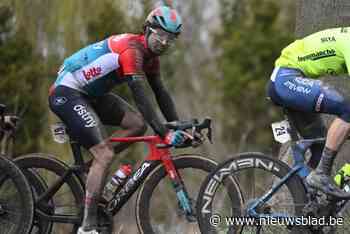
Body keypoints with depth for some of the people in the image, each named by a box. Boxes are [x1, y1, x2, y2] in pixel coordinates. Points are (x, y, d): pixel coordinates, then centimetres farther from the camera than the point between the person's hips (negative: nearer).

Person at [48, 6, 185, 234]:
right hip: (67, 93, -9)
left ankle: (94, 166, 8)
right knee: (105, 154, -17)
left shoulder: (151, 56, 5)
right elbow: (141, 97, -31)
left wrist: (178, 128, -2)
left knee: (137, 125, -5)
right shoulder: (132, 50, -24)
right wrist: (164, 133, -34)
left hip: (91, 94, 9)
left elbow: (161, 93, 8)